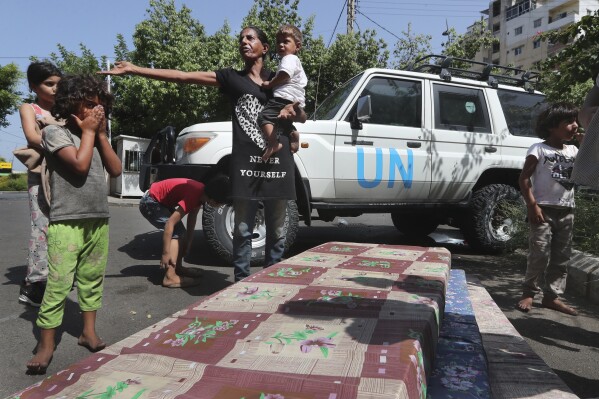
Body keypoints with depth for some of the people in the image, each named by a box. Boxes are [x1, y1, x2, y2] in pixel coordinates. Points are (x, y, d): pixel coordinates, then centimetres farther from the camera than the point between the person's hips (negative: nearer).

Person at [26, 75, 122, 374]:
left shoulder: (95, 137, 15)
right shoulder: (55, 132, -4)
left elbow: (115, 170, 6)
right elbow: (80, 164, -19)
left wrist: (100, 134, 2)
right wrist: (88, 131, -6)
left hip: (99, 220, 6)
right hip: (66, 222, -6)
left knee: (92, 279, 11)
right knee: (58, 284, -6)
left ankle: (89, 332, 22)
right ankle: (46, 344, 4)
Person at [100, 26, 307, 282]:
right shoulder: (231, 77, 9)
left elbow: (302, 116, 20)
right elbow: (181, 76, 3)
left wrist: (293, 111, -5)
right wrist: (133, 69, -2)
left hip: (278, 163, 2)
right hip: (246, 164, -2)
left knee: (276, 232, 8)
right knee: (243, 231, 2)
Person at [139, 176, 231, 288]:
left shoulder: (201, 193, -5)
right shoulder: (194, 195, -32)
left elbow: (192, 217, 8)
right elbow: (170, 223, -33)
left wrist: (188, 241, 12)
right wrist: (165, 253, -28)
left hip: (161, 201, 10)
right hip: (150, 202, -10)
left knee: (179, 231, 12)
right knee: (177, 232, -16)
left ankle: (178, 268, 24)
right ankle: (170, 277, -18)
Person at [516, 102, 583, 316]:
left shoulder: (573, 151, 13)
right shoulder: (539, 149, -5)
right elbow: (524, 178, -9)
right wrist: (532, 205, -17)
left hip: (566, 211, 6)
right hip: (543, 209, -6)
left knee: (562, 256, 8)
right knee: (540, 254, -9)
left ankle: (552, 296, 16)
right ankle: (528, 292, 5)